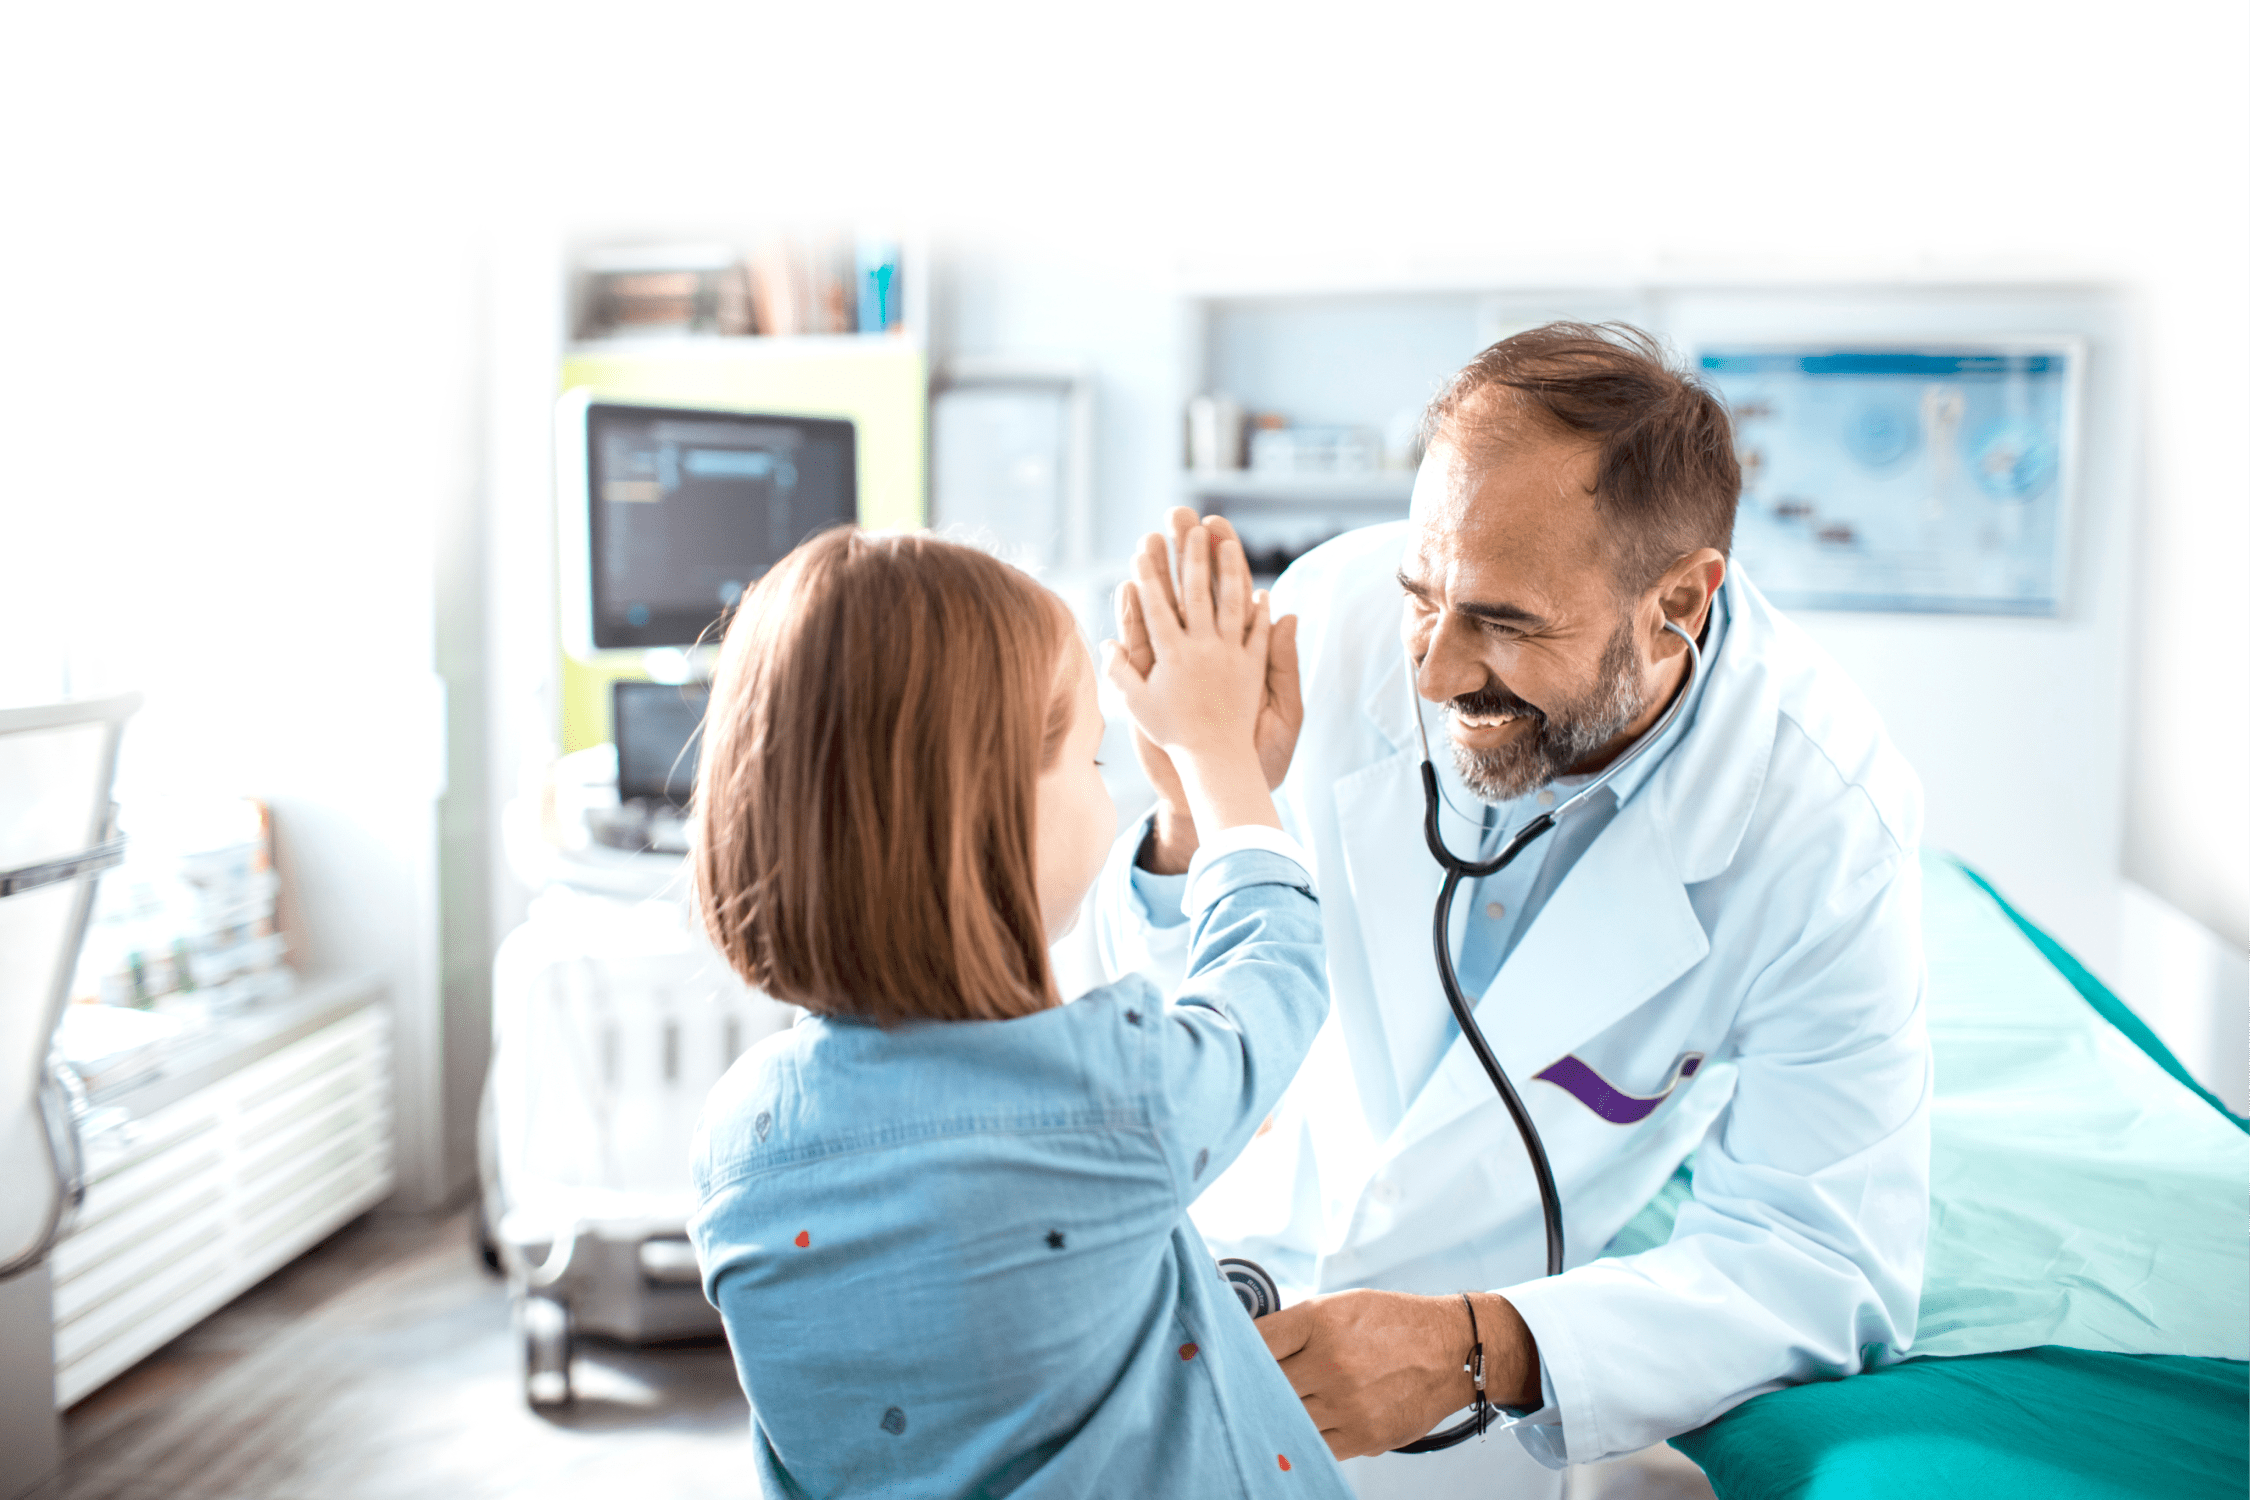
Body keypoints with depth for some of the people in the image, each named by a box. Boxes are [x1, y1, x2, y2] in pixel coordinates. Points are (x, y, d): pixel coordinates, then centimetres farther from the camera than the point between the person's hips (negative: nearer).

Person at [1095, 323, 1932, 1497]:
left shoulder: (1823, 824, -24)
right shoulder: (1336, 610, -19)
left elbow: (1832, 1266, -21)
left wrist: (1476, 1349, -33)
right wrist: (1200, 819, -27)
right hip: (1244, 1261, 2)